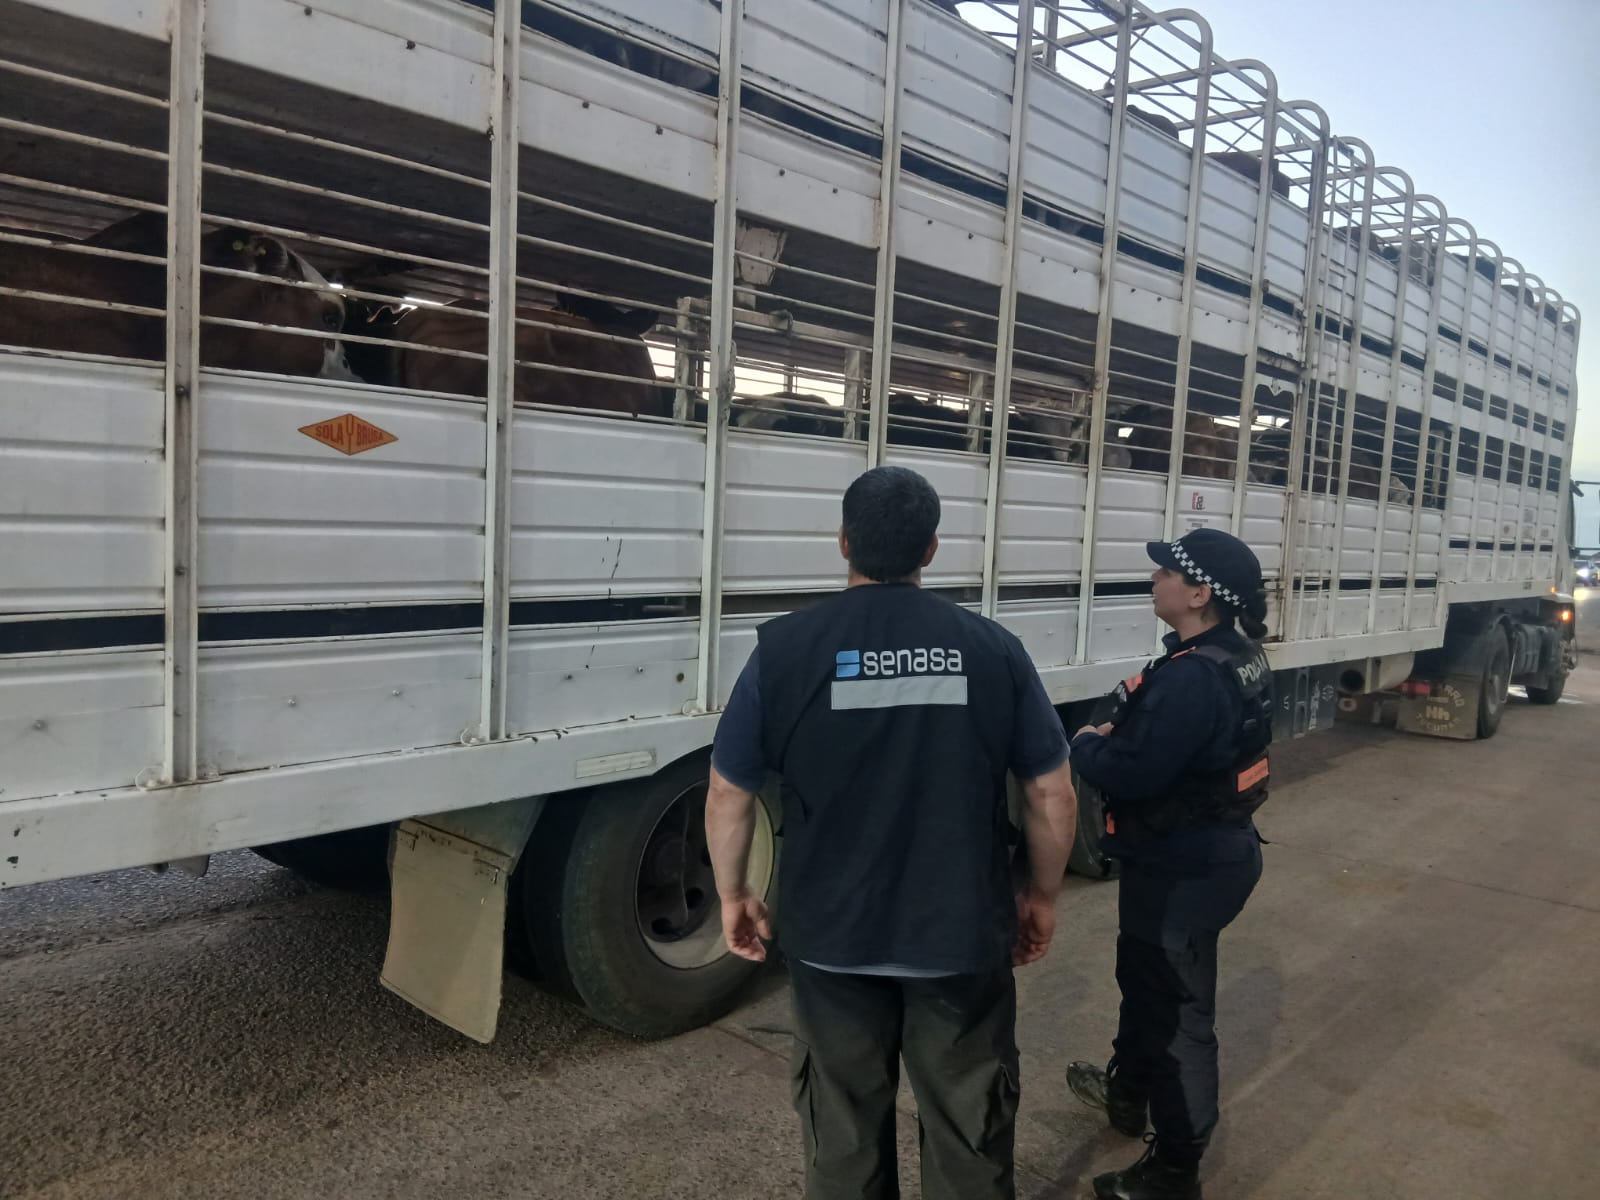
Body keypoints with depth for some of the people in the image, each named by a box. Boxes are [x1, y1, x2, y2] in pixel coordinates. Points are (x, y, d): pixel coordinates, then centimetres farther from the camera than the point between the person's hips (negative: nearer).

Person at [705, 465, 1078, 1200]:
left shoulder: (785, 648, -9)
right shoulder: (991, 648, -6)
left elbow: (728, 795, -3)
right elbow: (1052, 793, -1)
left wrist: (733, 897, 11)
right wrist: (1042, 896, 14)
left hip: (833, 934, 0)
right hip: (964, 933, 1)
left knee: (845, 1133, 20)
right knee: (971, 1131, 18)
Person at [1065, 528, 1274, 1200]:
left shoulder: (1191, 677, -30)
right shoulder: (1239, 658, 4)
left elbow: (1128, 774, -30)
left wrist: (1085, 743, -11)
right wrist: (1116, 735, 1)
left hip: (1182, 871, -11)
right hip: (1214, 849, 11)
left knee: (1177, 1014, 5)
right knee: (1144, 977, 28)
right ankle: (1127, 1092, 50)